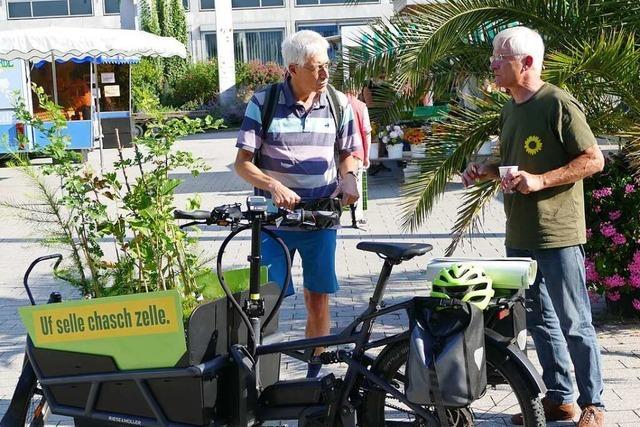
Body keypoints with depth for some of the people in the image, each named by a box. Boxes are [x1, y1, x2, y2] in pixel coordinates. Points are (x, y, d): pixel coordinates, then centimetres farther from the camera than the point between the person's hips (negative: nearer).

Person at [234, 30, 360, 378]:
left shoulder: (339, 104, 1)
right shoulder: (263, 103, -8)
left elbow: (347, 153, 14)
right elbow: (242, 162, -7)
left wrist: (349, 177, -9)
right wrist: (273, 186, -25)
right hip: (275, 214, -2)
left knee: (318, 297, 7)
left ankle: (314, 372, 20)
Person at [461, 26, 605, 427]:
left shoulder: (558, 103, -12)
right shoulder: (510, 111, 14)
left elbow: (594, 160, -14)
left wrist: (540, 180, -22)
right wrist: (486, 171, 6)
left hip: (557, 235, -8)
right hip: (519, 235, 8)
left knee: (574, 324, -1)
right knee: (539, 320, 13)